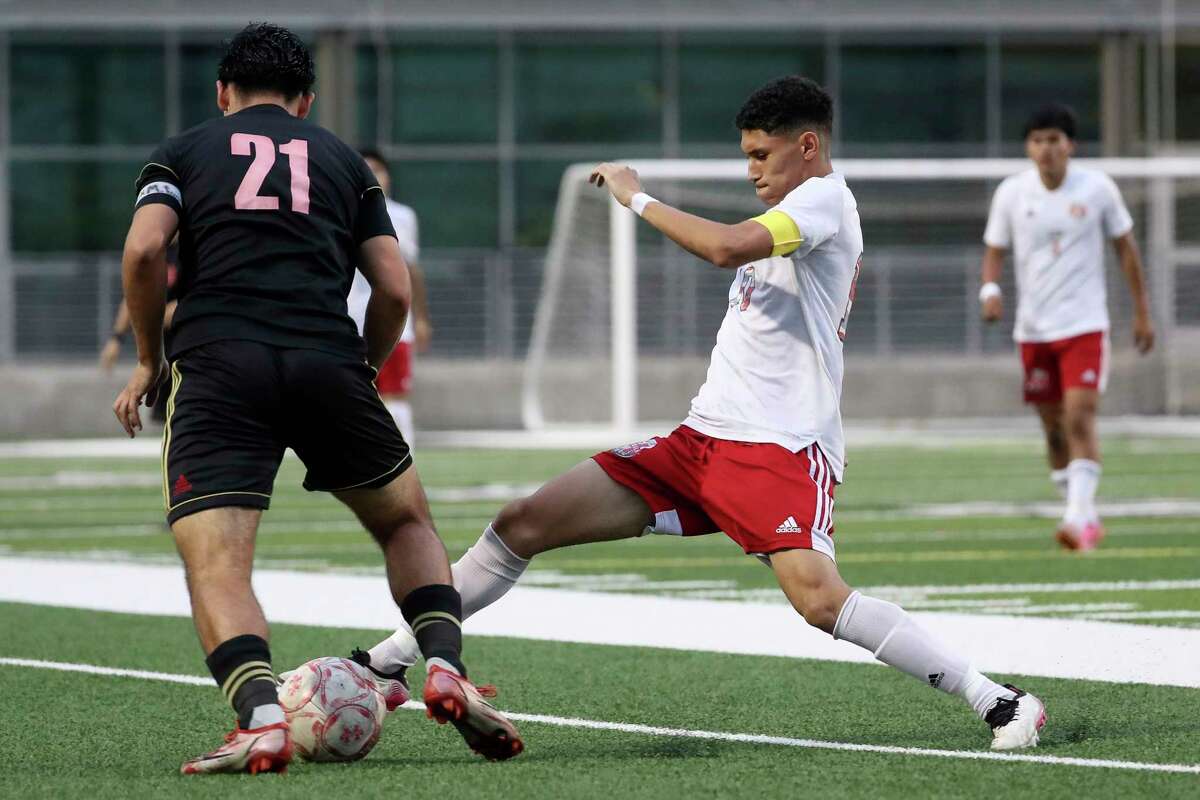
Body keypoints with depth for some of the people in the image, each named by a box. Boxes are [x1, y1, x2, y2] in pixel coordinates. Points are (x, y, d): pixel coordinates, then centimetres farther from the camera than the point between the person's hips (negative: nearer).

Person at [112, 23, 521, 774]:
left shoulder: (182, 152, 19)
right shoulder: (343, 159, 24)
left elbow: (144, 248, 0)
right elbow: (395, 290, 13)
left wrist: (150, 359, 12)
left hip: (217, 367, -2)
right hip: (327, 363, 2)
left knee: (215, 567, -7)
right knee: (407, 521, 24)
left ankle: (261, 718, -32)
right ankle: (447, 670, 3)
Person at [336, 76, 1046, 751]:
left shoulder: (825, 199, -8)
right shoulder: (793, 219, 21)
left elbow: (726, 247, -24)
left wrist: (636, 197, -12)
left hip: (780, 447, -9)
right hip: (701, 439, 10)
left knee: (816, 594, -31)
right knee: (522, 524, 4)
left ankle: (1000, 702, -20)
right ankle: (388, 662, 13)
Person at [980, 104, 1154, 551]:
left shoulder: (1097, 188, -3)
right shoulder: (1011, 193, 0)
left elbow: (1125, 247, 7)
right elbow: (995, 252, 7)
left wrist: (1142, 312, 9)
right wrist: (990, 289, -15)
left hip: (1084, 325, -3)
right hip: (1033, 329, 3)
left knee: (1080, 417, -18)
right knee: (1053, 428, 6)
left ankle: (1080, 517, -22)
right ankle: (1085, 521, 20)